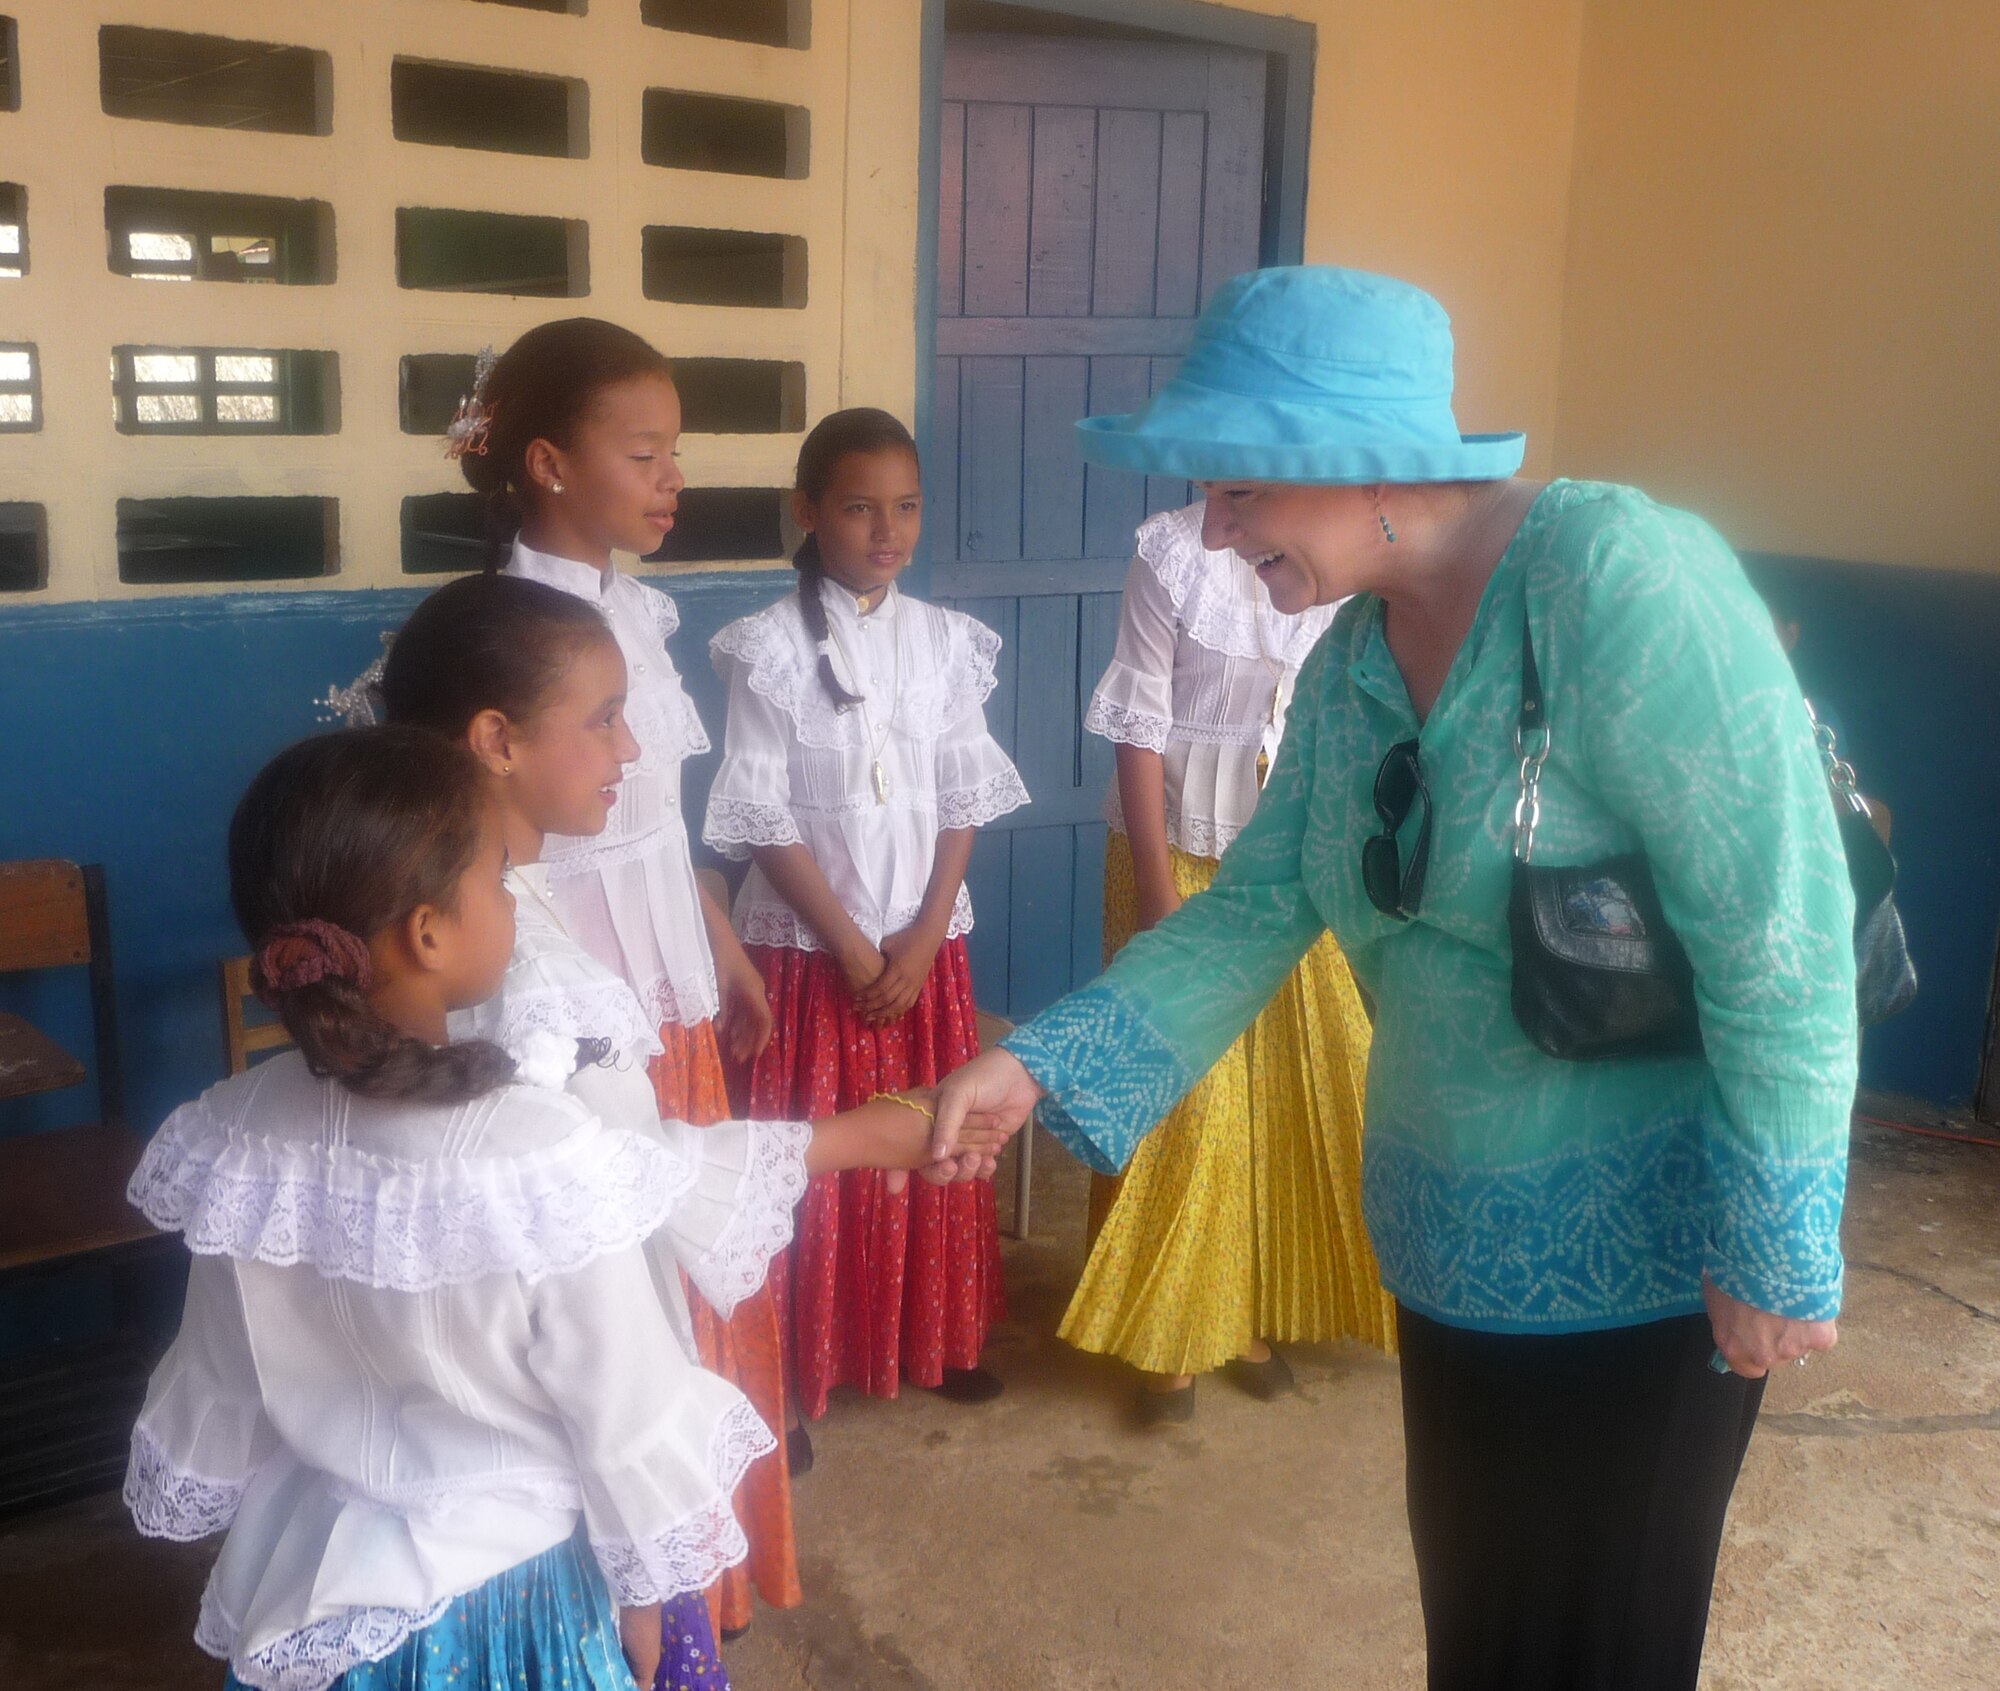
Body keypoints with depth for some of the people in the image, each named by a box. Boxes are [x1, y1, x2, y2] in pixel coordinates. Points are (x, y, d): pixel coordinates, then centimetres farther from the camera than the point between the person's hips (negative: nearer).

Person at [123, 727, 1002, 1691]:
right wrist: (644, 1588, -2)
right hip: (514, 1601, -4)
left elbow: (216, 1392, -2)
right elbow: (624, 1412, -18)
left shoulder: (239, 1141, -15)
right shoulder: (543, 1155, -29)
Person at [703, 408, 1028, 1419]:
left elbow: (964, 800, 2)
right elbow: (764, 819, -10)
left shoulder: (946, 641, 2)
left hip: (925, 944, 4)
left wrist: (922, 938, -7)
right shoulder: (772, 648, -9)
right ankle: (801, 1363, 18)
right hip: (810, 945, -3)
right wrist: (853, 948, -12)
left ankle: (934, 1336, 30)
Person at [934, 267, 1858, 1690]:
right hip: (1457, 1241, 7)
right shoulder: (1354, 657, 1)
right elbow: (1255, 912, 0)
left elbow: (1780, 933, -23)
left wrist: (1776, 1245, -18)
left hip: (1640, 1249, -7)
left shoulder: (1619, 577, -24)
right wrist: (1042, 1067, -11)